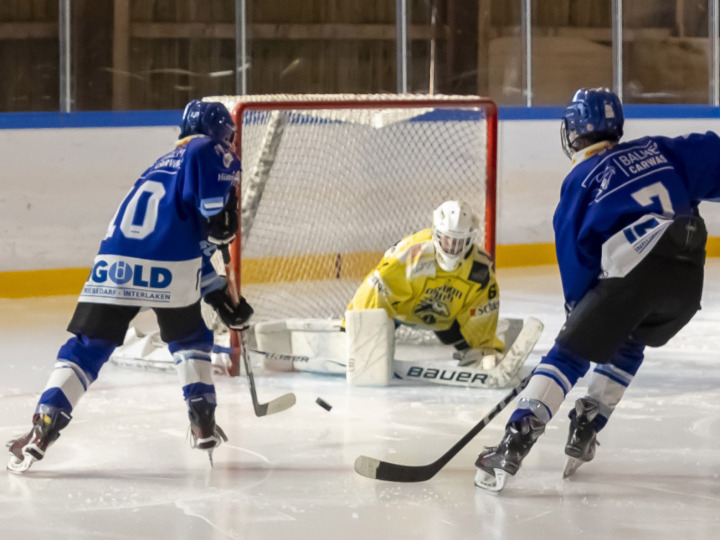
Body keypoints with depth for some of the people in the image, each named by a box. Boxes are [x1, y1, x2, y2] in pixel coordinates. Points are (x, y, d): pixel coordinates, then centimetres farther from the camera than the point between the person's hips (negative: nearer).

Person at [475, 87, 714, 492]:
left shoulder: (581, 180, 11)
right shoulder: (657, 151, 22)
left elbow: (575, 253, 11)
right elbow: (710, 155, 16)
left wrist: (579, 304, 22)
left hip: (633, 274, -5)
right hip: (688, 277, 5)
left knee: (569, 355, 2)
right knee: (628, 345, 30)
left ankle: (513, 447, -12)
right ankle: (583, 437, 26)